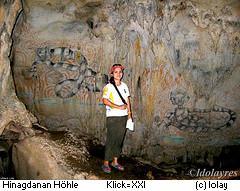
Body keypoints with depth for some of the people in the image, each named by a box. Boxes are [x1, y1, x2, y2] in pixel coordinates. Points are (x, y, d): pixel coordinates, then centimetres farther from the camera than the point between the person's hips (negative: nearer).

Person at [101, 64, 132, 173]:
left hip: (123, 116, 6)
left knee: (119, 140, 10)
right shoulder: (108, 87, -6)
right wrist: (118, 107, -18)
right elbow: (105, 100, -18)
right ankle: (106, 163, 7)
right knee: (111, 140, -4)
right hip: (112, 117, -5)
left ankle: (115, 161, 22)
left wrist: (129, 114, 10)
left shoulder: (124, 86, 12)